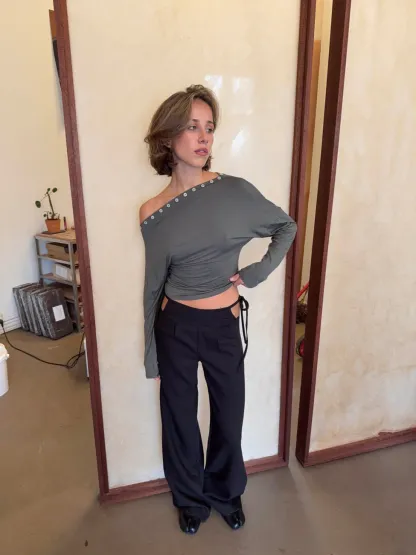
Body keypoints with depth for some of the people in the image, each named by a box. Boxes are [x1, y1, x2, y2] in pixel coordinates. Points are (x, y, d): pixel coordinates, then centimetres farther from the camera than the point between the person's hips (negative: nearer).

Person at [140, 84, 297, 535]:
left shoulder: (235, 191, -9)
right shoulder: (153, 214, -7)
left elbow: (287, 227, 7)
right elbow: (153, 285, 1)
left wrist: (257, 272, -6)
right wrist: (151, 354, 6)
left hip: (224, 325, 0)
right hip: (176, 326, 0)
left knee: (228, 416, 17)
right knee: (180, 417, 16)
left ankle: (226, 493, 47)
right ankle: (191, 498, 46)